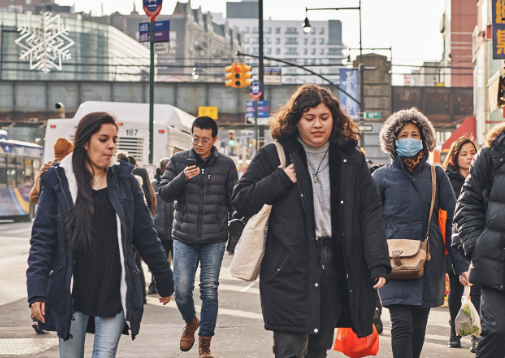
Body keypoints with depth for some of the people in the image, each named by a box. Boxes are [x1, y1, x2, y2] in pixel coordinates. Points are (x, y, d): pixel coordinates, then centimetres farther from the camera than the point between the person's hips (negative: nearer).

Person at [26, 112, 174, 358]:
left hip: (115, 293, 1)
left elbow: (145, 236, 10)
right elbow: (42, 240, -2)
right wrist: (37, 292, -11)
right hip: (71, 295, -1)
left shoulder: (124, 180, 6)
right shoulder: (58, 182, 0)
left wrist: (165, 281, 12)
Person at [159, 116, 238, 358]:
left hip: (214, 240, 0)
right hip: (184, 238, 1)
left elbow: (234, 202, 8)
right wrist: (182, 178, -18)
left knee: (209, 292, -1)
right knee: (182, 291, -2)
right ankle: (190, 323, 29)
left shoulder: (226, 165, 3)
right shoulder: (178, 161, 3)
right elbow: (164, 194, -1)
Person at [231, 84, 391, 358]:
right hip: (289, 270, -3)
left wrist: (379, 264, -3)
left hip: (336, 269, 3)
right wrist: (281, 180, -10)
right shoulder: (274, 156, 3)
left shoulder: (352, 160, 10)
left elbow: (371, 213, 7)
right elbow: (241, 201, 3)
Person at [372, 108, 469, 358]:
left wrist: (461, 264, -2)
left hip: (429, 261, 3)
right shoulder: (382, 176, 3)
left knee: (419, 325, 10)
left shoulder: (436, 175, 8)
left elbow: (452, 220, 5)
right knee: (401, 323, -14)